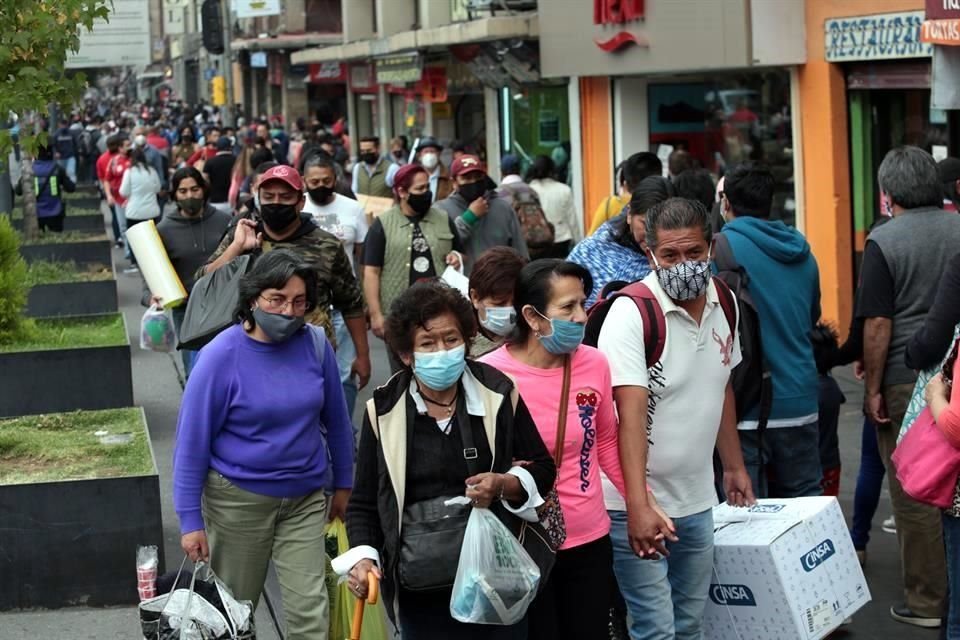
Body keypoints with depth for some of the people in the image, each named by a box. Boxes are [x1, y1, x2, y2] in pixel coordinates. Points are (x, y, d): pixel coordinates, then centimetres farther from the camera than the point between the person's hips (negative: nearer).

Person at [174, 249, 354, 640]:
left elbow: (336, 420, 7)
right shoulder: (222, 356, -16)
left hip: (306, 498, 2)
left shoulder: (315, 345, -7)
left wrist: (342, 484, 14)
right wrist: (190, 520, -11)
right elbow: (192, 440, -11)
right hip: (239, 499, -2)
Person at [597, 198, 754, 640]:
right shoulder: (631, 313, -19)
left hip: (698, 499, 7)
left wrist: (734, 466, 18)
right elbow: (631, 413, -26)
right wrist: (638, 507, -34)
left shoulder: (724, 302, 3)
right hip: (639, 503, -7)